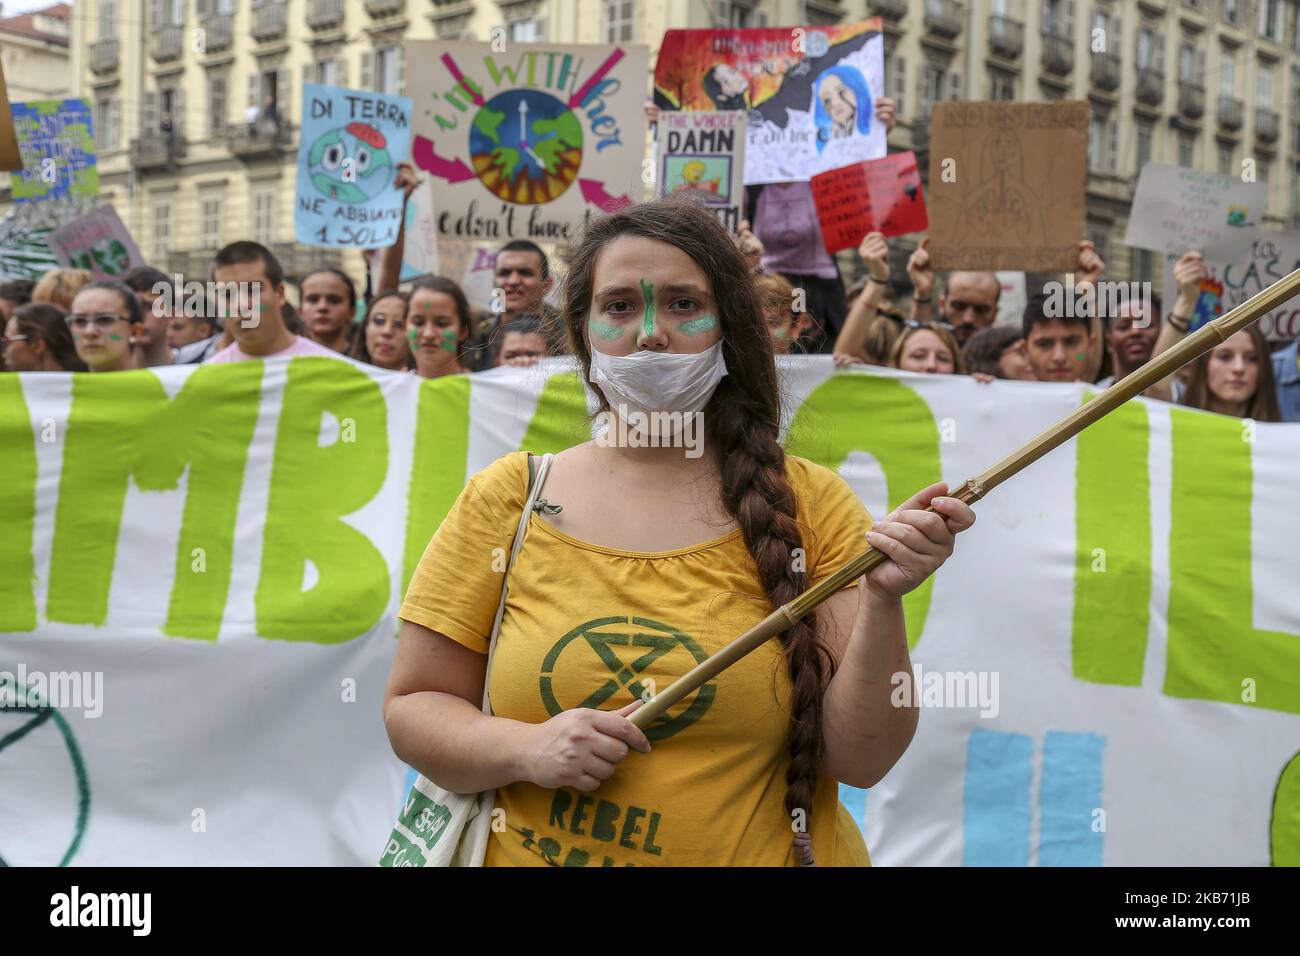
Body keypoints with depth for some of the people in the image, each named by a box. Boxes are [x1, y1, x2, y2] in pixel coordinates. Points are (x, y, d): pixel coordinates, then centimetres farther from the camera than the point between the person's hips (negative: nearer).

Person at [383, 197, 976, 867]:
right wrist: (527, 750, -17)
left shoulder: (810, 505, -5)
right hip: (527, 850, 1)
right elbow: (412, 706, 0)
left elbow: (860, 760, -8)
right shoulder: (507, 498, -3)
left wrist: (881, 602, -22)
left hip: (759, 852, 0)